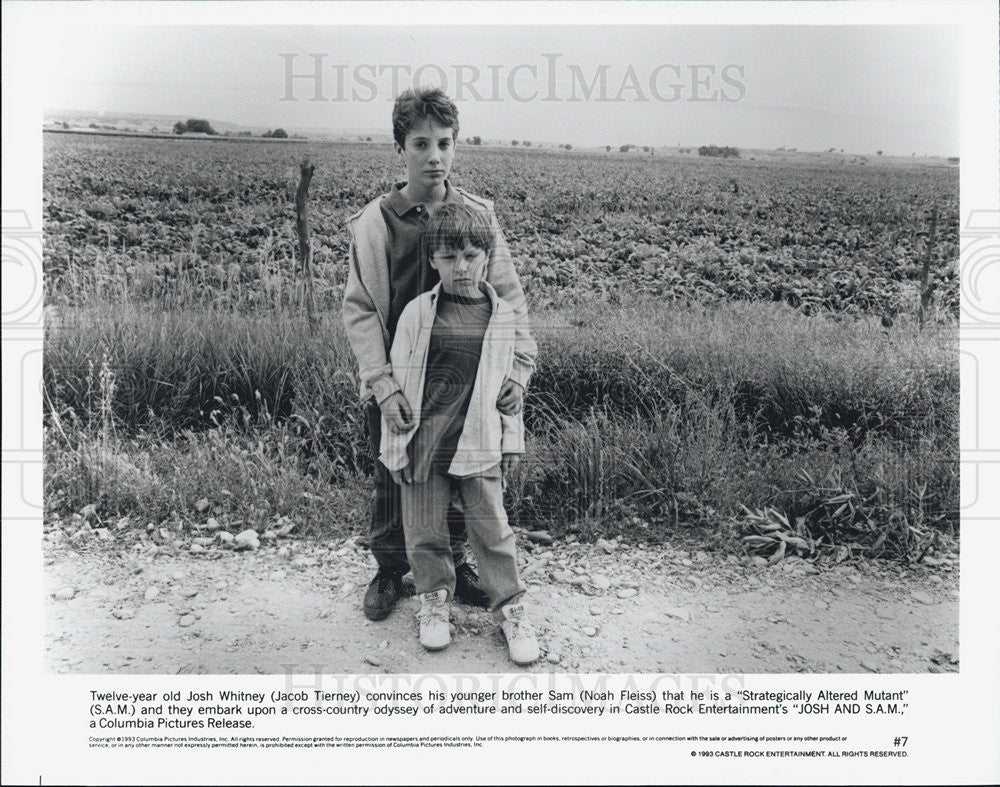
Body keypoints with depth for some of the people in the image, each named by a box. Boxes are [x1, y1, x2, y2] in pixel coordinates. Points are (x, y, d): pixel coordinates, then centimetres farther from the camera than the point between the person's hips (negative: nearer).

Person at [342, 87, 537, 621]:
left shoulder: (478, 215, -2)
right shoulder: (374, 222, -6)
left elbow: (508, 298, 0)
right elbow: (359, 310, -7)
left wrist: (518, 367, -14)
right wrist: (383, 386, -18)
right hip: (395, 389, -1)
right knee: (392, 484, 13)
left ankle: (454, 564, 38)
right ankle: (390, 570, 36)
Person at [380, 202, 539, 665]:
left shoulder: (503, 317, 4)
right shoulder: (417, 313, -1)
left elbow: (510, 383, 10)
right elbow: (397, 381, 2)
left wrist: (512, 442, 8)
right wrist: (395, 446, 0)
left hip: (479, 444, 0)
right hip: (423, 445, 0)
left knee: (492, 530, 4)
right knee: (424, 531, 9)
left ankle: (510, 609, 21)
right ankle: (434, 600, 32)